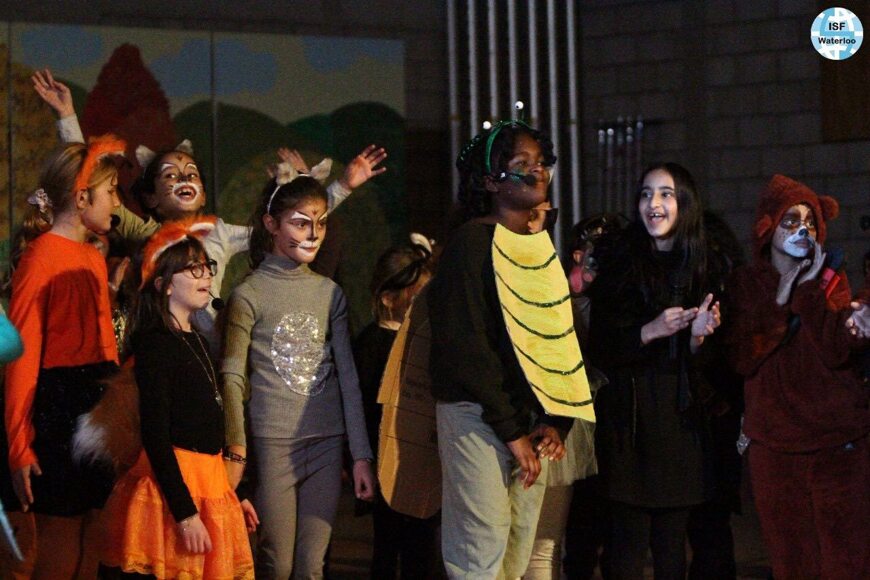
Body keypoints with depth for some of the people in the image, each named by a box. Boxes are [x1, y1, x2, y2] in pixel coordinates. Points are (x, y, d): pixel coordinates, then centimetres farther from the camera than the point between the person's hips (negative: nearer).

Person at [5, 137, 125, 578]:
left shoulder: (94, 259, 16)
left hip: (100, 409, 8)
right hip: (60, 409, -8)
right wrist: (19, 448, -19)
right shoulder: (42, 256, -10)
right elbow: (22, 356, -15)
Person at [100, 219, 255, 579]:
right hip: (171, 486, -9)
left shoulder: (196, 342, 15)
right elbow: (155, 436, -17)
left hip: (209, 482, 9)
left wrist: (234, 493, 21)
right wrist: (186, 514, -21)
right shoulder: (155, 346, -11)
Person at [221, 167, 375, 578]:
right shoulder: (250, 294, -3)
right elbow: (233, 376, -5)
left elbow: (348, 376, 10)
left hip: (327, 441, 4)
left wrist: (361, 455, 7)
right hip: (273, 442, -4)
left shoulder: (329, 292, 9)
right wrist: (236, 451, -14)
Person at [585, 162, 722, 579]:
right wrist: (651, 331, -19)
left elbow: (702, 365, 14)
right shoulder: (618, 264, -1)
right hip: (629, 417, -4)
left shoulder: (698, 268, 11)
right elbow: (599, 350, -6)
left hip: (681, 418, 4)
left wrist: (698, 337, -7)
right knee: (629, 540, -7)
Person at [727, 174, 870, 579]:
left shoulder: (830, 283, 6)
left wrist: (808, 287, -11)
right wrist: (780, 300, -10)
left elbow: (836, 352, -11)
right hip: (773, 446, 1)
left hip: (836, 441, -1)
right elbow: (743, 360, -6)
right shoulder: (745, 285, 7)